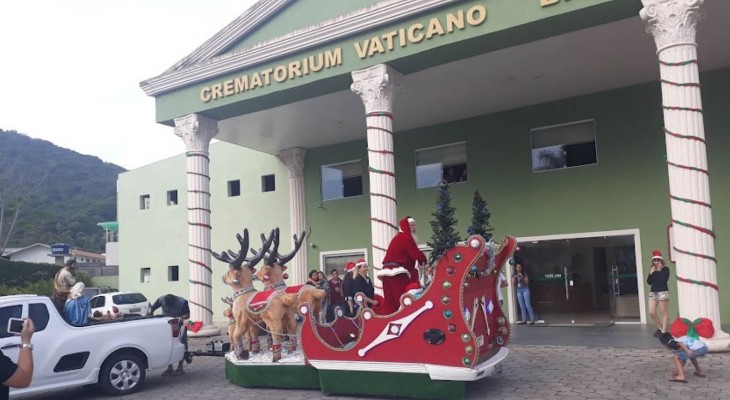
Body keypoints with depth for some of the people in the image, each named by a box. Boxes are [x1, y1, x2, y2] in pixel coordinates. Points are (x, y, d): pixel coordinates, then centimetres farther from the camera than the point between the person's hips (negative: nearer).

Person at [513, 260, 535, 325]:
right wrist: (514, 278, -13)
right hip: (519, 291, 4)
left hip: (525, 290, -4)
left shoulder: (524, 273, -4)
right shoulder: (514, 275, 5)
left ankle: (532, 319, -7)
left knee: (527, 305, -9)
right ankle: (524, 320, 6)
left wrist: (522, 277, -19)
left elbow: (527, 283, -8)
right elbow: (513, 284, 2)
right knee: (522, 306, 4)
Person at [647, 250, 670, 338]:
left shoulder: (665, 269, -4)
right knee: (651, 312, 3)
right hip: (653, 292, 6)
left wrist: (659, 271, -13)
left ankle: (663, 331, 2)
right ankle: (660, 328, 22)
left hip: (662, 292, -6)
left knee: (664, 312, -2)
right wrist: (651, 273, -4)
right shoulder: (652, 269, 12)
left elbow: (665, 279, -19)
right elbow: (649, 282, 8)